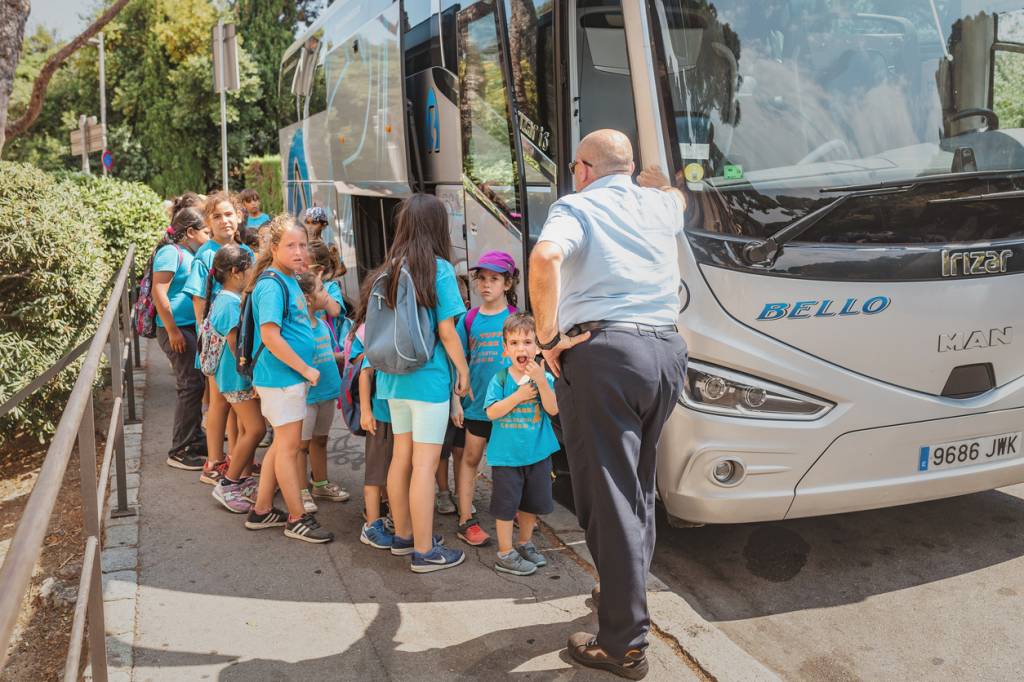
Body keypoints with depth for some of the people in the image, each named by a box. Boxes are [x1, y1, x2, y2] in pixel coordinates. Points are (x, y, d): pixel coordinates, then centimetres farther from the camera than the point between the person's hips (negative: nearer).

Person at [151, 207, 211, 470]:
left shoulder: (189, 254, 15)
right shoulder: (171, 252, -13)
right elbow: (159, 293, -20)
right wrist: (172, 331, -21)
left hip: (193, 328, 9)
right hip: (178, 330, -9)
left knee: (197, 384, 14)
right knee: (191, 386, -7)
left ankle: (196, 440, 26)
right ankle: (180, 452, 2)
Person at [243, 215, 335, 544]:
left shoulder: (289, 280, 12)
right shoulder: (271, 285, -17)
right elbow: (270, 336, -23)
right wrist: (306, 369, -19)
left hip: (292, 375, 10)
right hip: (280, 376, -10)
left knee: (281, 443, 16)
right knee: (289, 445, 0)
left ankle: (262, 511, 27)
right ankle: (298, 519, 11)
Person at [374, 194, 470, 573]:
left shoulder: (389, 269, 6)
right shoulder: (439, 269, -11)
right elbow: (446, 331, -11)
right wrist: (463, 370, 0)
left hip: (394, 378, 7)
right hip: (428, 378, -7)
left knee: (401, 457, 16)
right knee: (425, 464, -1)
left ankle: (403, 535, 30)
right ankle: (424, 551, 7)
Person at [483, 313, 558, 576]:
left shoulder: (544, 378, -2)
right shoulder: (500, 379, -7)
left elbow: (553, 409, -14)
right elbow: (491, 412, -13)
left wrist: (541, 381, -26)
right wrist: (519, 396, -20)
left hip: (537, 453, 3)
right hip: (506, 454, -3)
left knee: (532, 503, 17)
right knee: (506, 505, 3)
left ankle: (525, 544, 35)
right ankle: (505, 554, 14)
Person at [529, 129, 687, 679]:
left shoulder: (575, 206, 2)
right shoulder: (658, 205, 18)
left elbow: (546, 256, -21)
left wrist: (548, 336, -12)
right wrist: (652, 175, 60)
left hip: (602, 352, -6)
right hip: (666, 351, 7)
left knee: (610, 497, -2)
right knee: (639, 485, 22)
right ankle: (626, 594, 37)